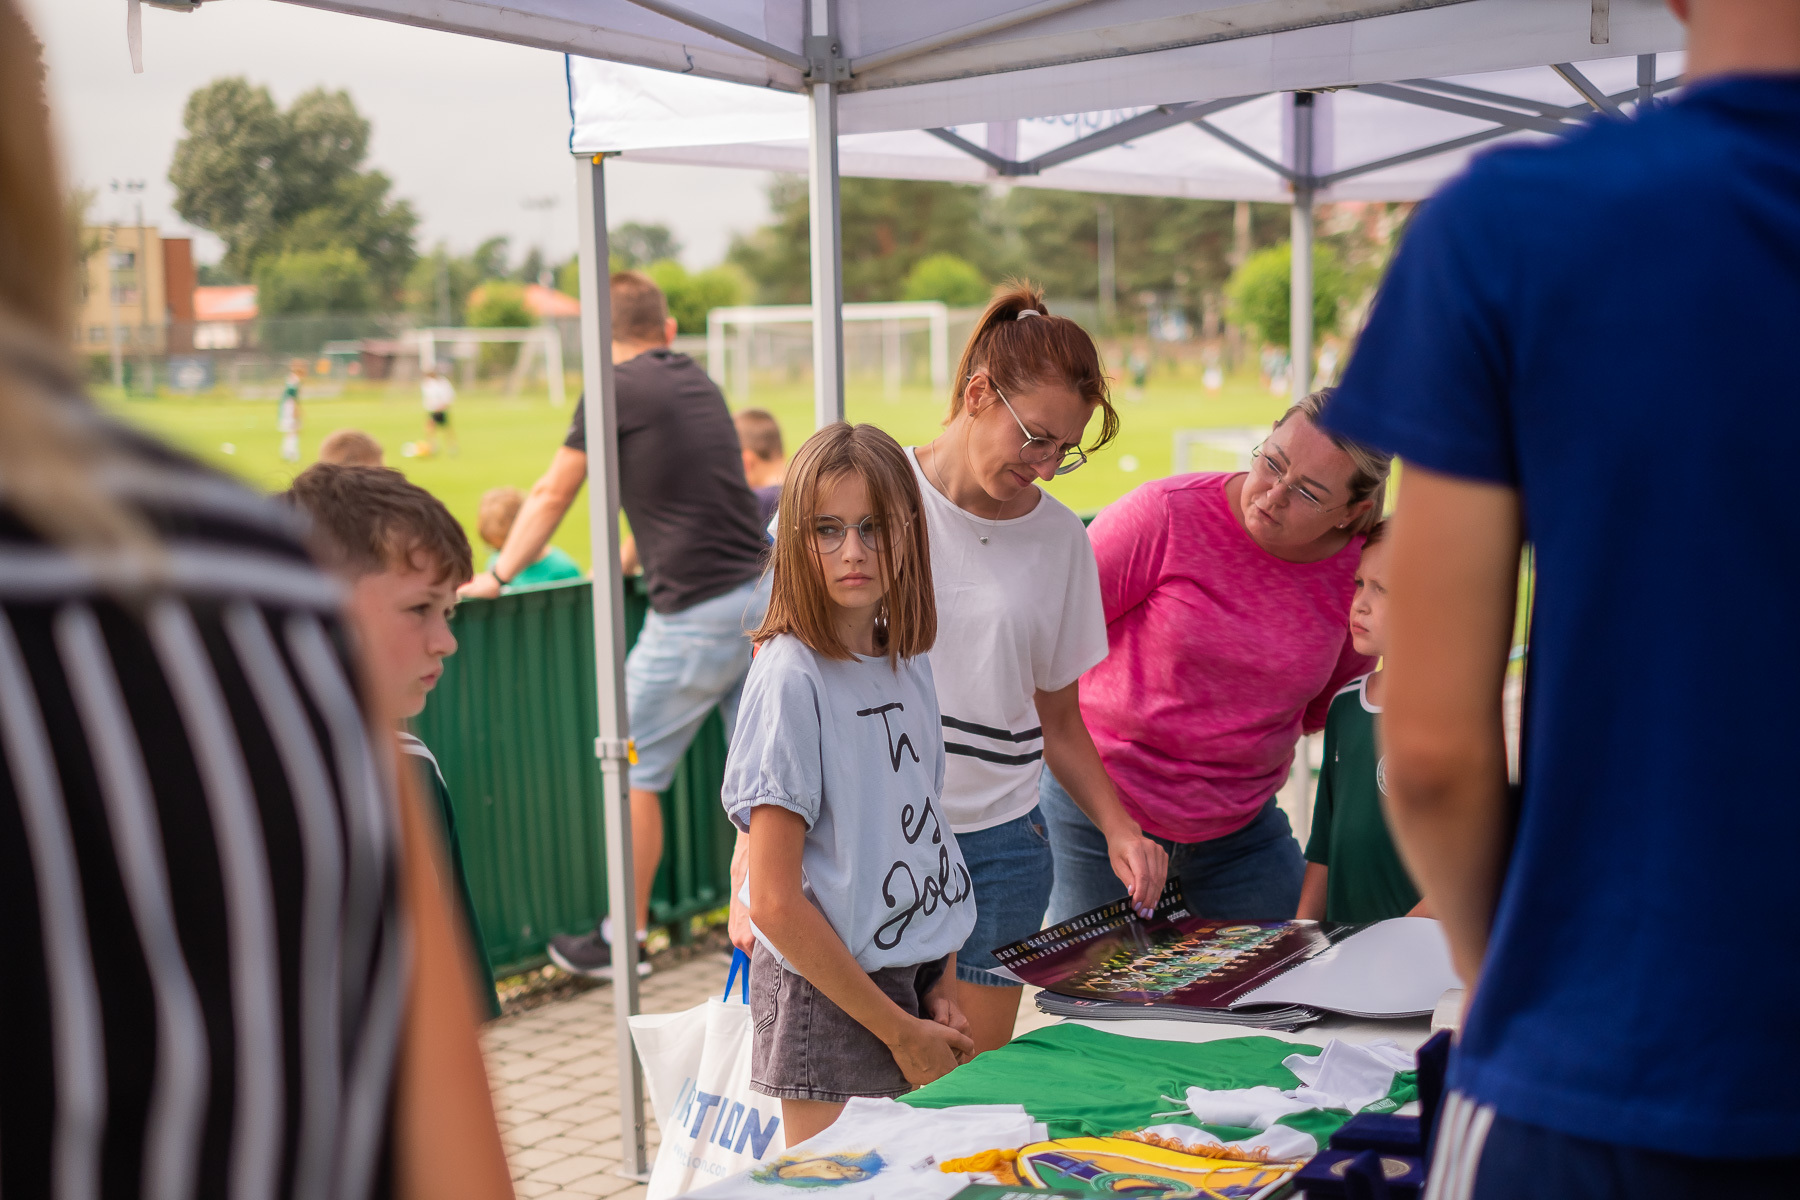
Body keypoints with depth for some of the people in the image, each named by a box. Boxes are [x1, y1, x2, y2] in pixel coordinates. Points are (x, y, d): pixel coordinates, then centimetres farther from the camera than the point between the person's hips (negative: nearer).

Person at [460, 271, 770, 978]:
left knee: (635, 774, 5)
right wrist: (622, 564, 40)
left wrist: (496, 577, 15)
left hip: (696, 615, -7)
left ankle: (624, 941, 14)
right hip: (759, 595, 8)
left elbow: (552, 496, 3)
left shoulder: (618, 388, -5)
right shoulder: (698, 382, 16)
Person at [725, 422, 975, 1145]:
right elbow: (777, 903, -18)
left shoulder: (908, 663, 5)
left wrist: (943, 990, 4)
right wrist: (901, 1033, -14)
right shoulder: (791, 679, -16)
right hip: (829, 998, -7)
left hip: (915, 980, 7)